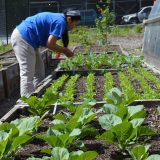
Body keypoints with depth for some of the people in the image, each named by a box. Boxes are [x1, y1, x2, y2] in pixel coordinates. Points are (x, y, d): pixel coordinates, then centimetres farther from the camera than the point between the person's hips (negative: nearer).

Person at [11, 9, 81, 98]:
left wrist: (63, 50, 4)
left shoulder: (58, 18, 15)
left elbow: (48, 42, 12)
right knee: (27, 73, -12)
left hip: (22, 36, 11)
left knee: (39, 71, 13)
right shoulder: (60, 22, -15)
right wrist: (65, 51, -4)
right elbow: (50, 44, -18)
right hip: (22, 38, -11)